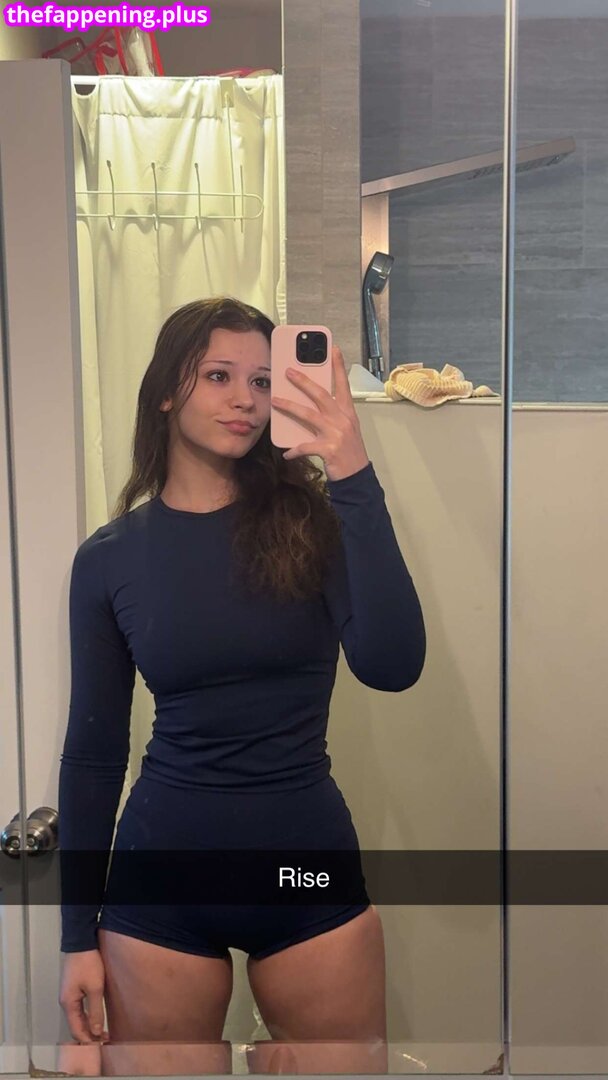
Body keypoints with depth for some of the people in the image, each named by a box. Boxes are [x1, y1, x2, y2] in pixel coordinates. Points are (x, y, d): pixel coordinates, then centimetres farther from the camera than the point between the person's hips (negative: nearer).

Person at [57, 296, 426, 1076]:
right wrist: (79, 931, 3)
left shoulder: (309, 517, -4)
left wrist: (353, 476, -24)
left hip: (312, 866, 0)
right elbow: (93, 751, 2)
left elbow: (392, 666, -21)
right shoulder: (110, 557, -2)